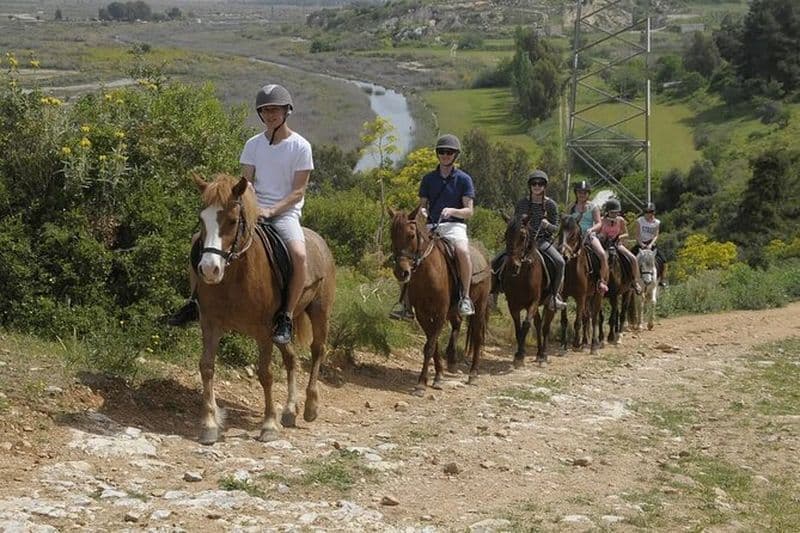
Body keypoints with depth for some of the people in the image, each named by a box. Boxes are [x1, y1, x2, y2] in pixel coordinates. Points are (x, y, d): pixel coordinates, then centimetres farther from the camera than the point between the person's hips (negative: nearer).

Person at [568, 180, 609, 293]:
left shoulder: (593, 207, 6)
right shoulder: (572, 208, 13)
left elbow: (599, 223, -4)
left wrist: (591, 229, -24)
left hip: (590, 236, -2)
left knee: (603, 254, -28)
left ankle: (603, 281, -18)